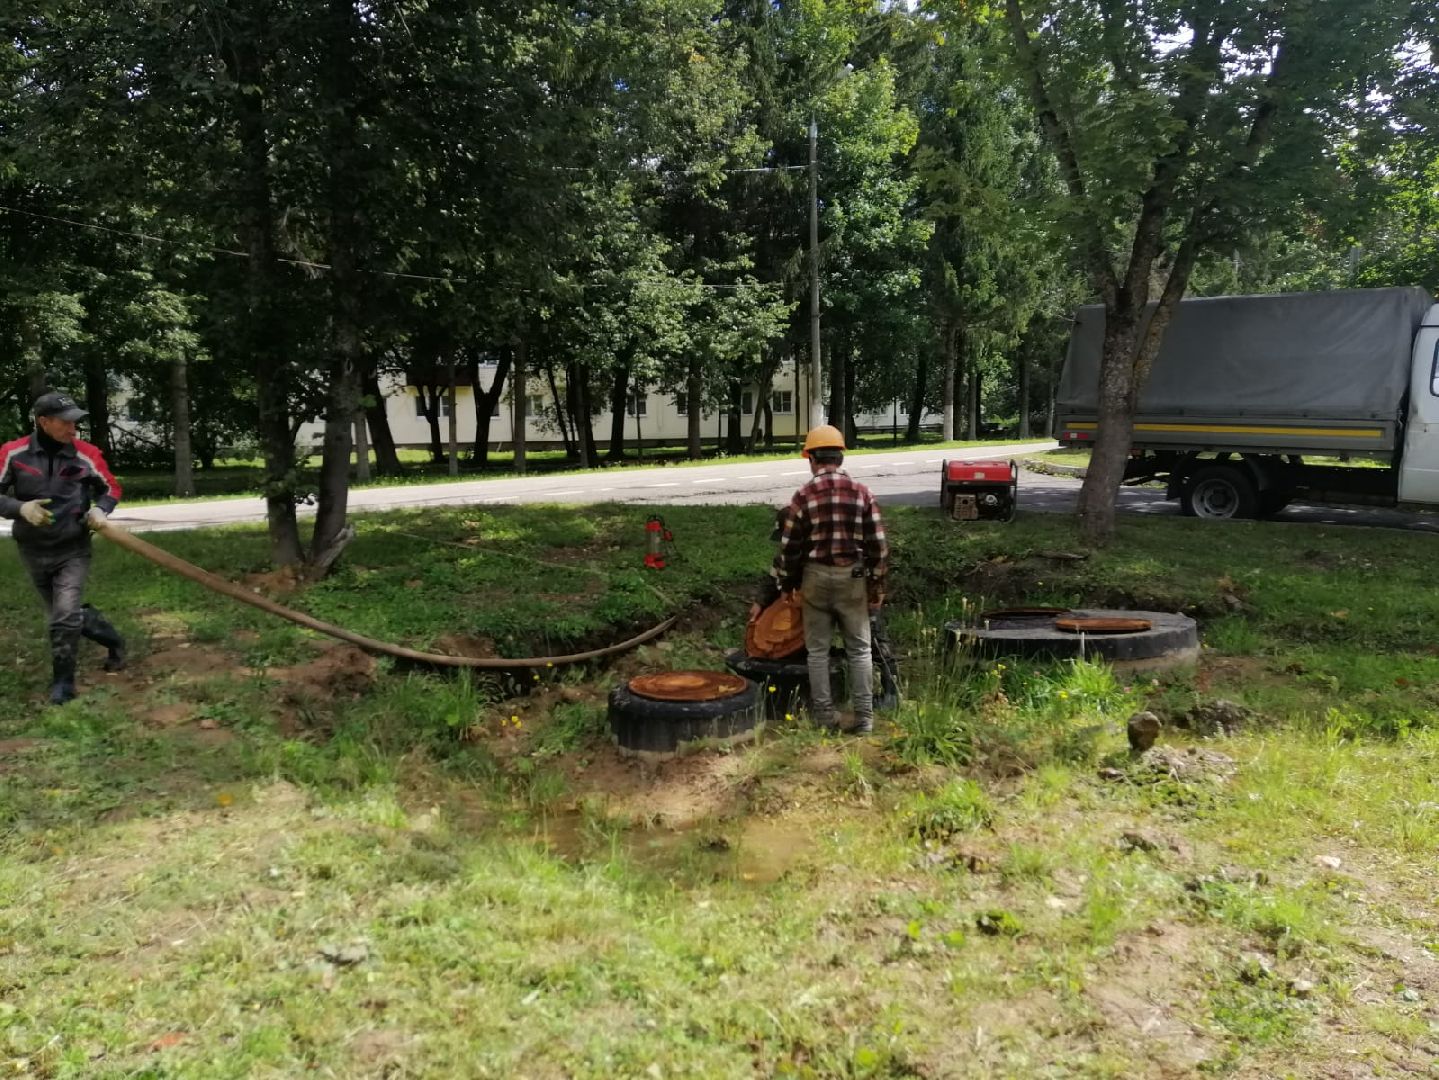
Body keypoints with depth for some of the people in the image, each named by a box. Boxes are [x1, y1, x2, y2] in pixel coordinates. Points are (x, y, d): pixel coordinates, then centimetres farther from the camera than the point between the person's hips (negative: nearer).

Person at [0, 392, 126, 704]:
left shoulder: (86, 455, -8)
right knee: (65, 614, 13)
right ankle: (114, 641, 38)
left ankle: (62, 682, 4)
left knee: (65, 616, -12)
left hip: (73, 550, -2)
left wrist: (100, 509, -11)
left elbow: (111, 488, 8)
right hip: (34, 552, 2)